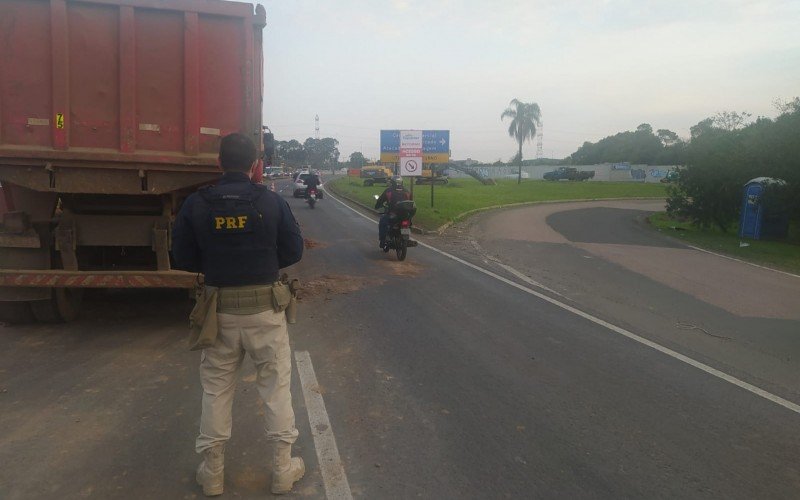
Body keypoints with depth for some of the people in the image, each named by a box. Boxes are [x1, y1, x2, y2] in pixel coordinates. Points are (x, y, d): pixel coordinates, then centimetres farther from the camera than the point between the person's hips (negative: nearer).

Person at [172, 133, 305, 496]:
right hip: (265, 307, -1)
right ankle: (283, 470, 21)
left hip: (220, 309, 2)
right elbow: (293, 251, -2)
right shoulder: (272, 202, -8)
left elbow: (183, 258, 0)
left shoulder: (196, 204, -5)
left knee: (216, 389, 15)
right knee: (276, 386, 11)